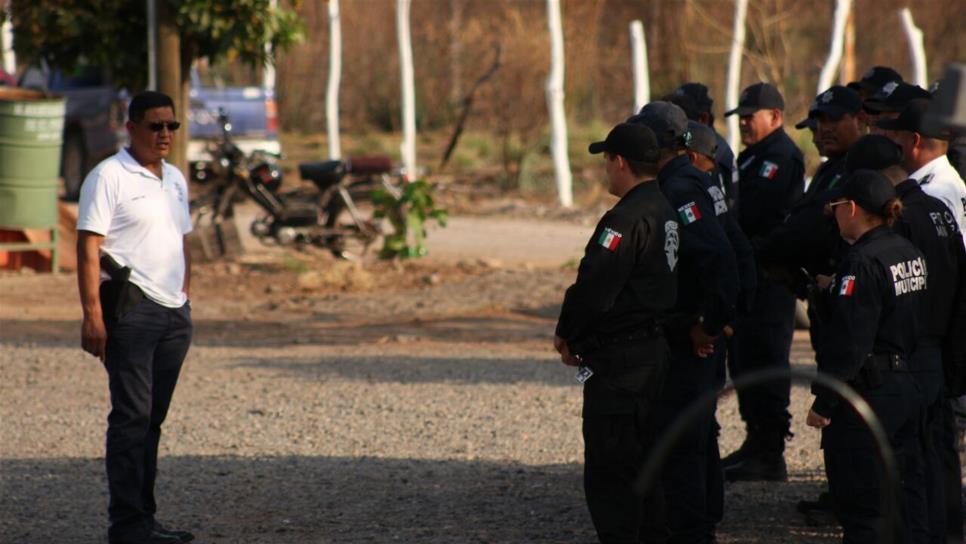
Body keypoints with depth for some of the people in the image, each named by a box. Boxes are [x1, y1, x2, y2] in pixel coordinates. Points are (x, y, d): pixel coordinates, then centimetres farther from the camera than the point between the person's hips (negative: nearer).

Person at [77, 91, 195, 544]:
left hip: (173, 313, 7)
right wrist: (92, 314, -18)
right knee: (132, 414, -8)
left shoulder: (175, 180, 18)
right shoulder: (108, 176, -6)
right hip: (131, 308, -7)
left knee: (153, 417, 10)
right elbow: (88, 248, -11)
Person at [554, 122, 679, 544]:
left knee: (608, 469, -5)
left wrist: (566, 334, -5)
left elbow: (593, 285, -22)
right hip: (655, 347, 10)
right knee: (642, 458, 18)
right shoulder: (664, 212, 12)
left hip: (618, 359, -10)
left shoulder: (626, 218, -19)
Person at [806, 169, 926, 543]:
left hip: (867, 392, -9)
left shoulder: (864, 263, -19)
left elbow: (848, 343, -21)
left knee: (861, 514, -3)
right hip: (904, 386, 9)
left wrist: (823, 403, -16)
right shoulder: (908, 253, 9)